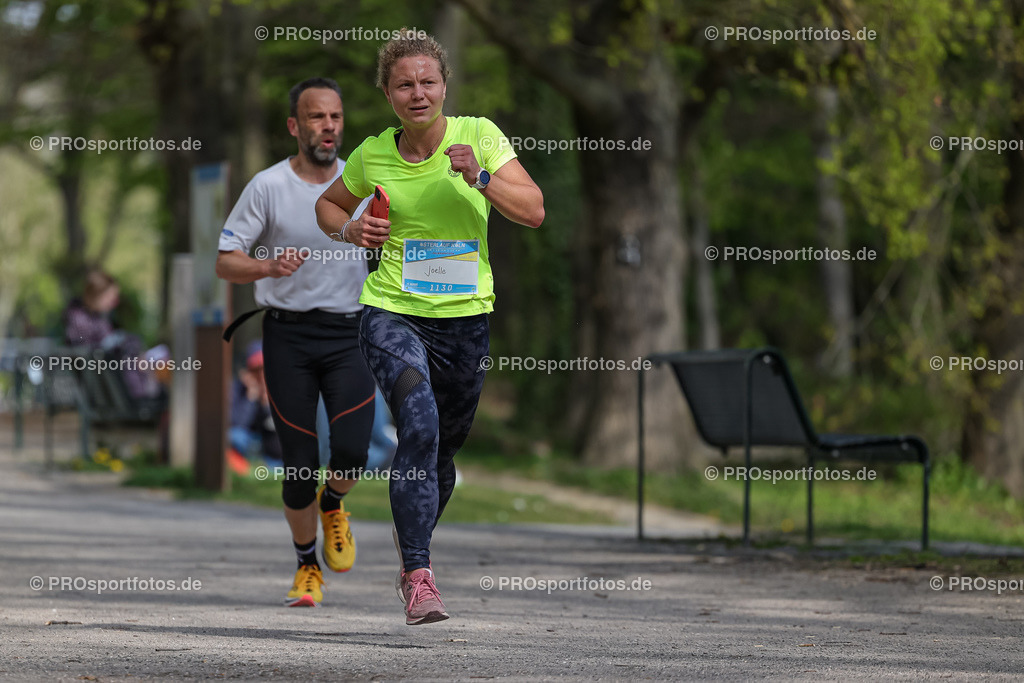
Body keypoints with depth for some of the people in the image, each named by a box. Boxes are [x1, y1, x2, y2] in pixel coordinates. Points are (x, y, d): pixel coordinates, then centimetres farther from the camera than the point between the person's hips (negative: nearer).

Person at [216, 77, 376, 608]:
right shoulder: (268, 187, -3)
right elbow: (225, 263, -5)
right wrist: (269, 267, -24)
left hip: (349, 331, 2)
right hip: (288, 334, -1)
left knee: (351, 451, -17)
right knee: (299, 463, -3)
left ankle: (332, 506, 20)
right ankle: (307, 566, 21)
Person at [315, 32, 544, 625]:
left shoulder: (478, 135, -4)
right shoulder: (371, 156, 0)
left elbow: (533, 211, -10)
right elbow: (328, 206, 19)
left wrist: (479, 177, -25)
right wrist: (350, 230, -3)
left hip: (465, 316, 2)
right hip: (392, 311, -2)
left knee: (445, 447, 13)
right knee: (420, 424, -26)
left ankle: (413, 543, 45)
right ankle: (419, 577, -27)